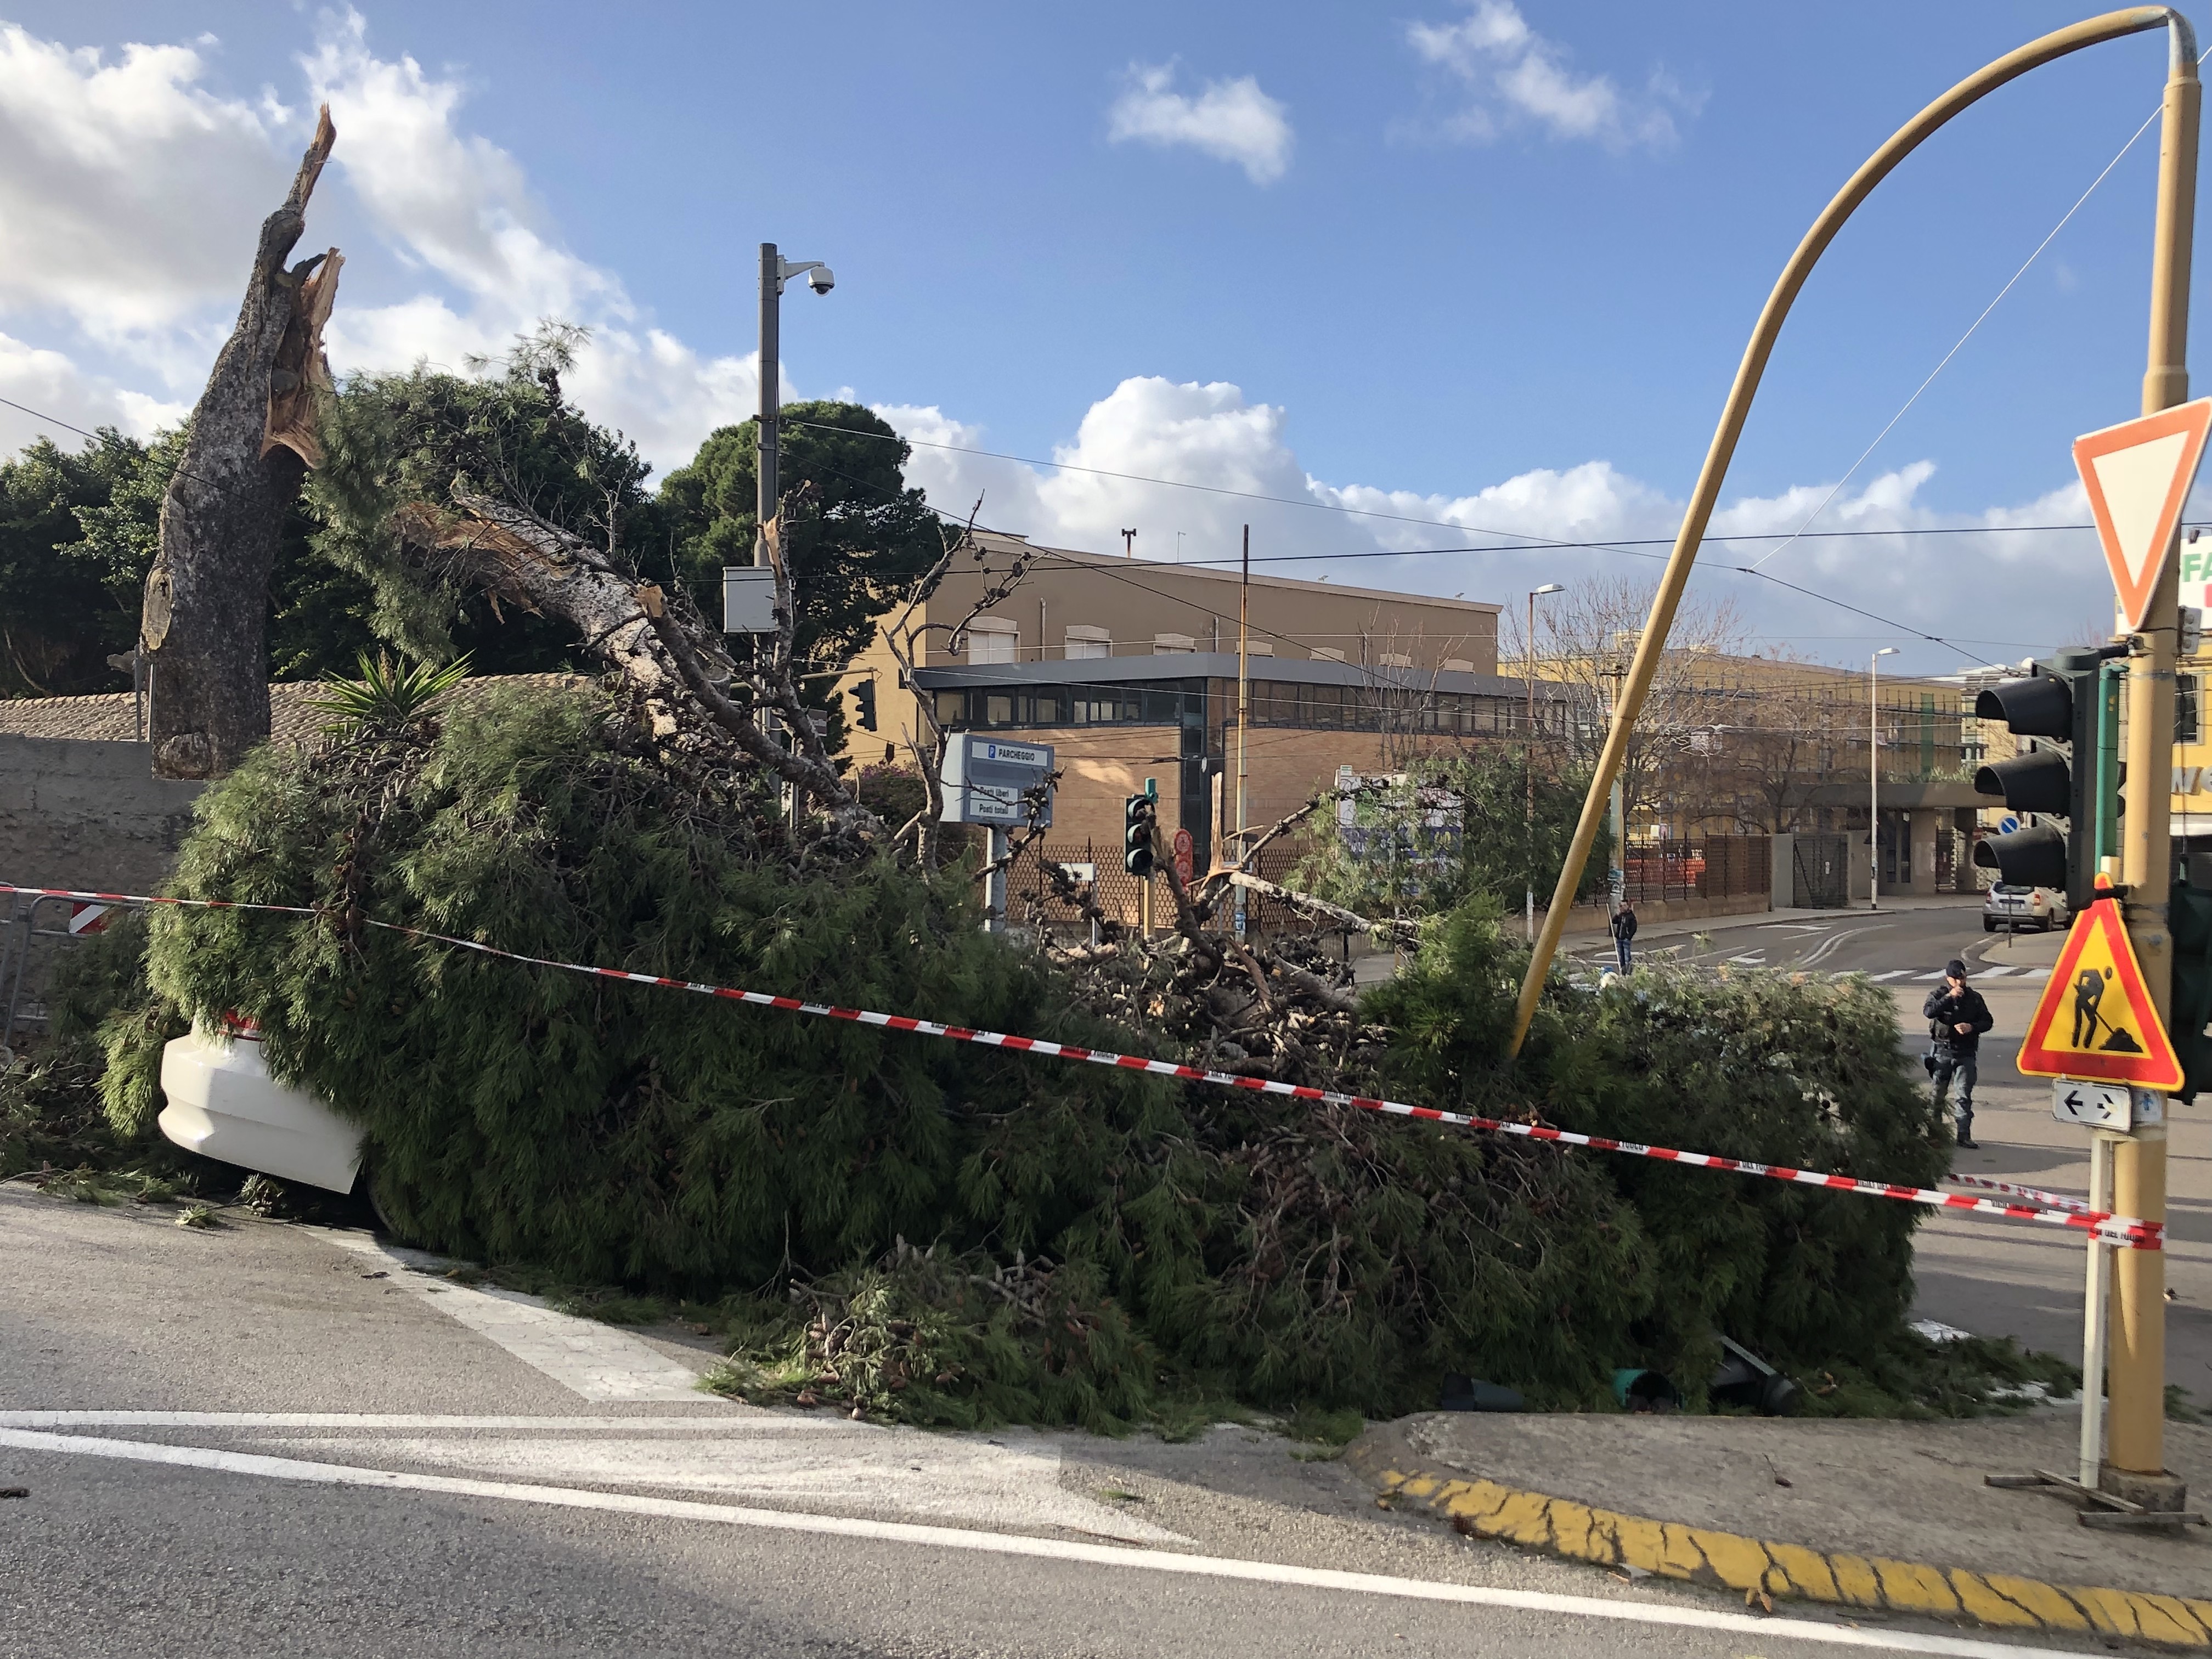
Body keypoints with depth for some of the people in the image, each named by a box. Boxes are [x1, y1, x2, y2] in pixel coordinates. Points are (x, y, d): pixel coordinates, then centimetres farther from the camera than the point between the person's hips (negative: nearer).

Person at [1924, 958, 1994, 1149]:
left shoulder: (1974, 998, 7)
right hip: (1943, 1052, -1)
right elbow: (1928, 1011, -19)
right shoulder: (1938, 995, 0)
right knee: (1938, 1093, 7)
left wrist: (1972, 1027, -12)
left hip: (1966, 1053, 1)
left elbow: (1988, 1021, 7)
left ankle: (1964, 1135, -2)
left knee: (1965, 1095, -4)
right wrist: (1949, 997, -24)